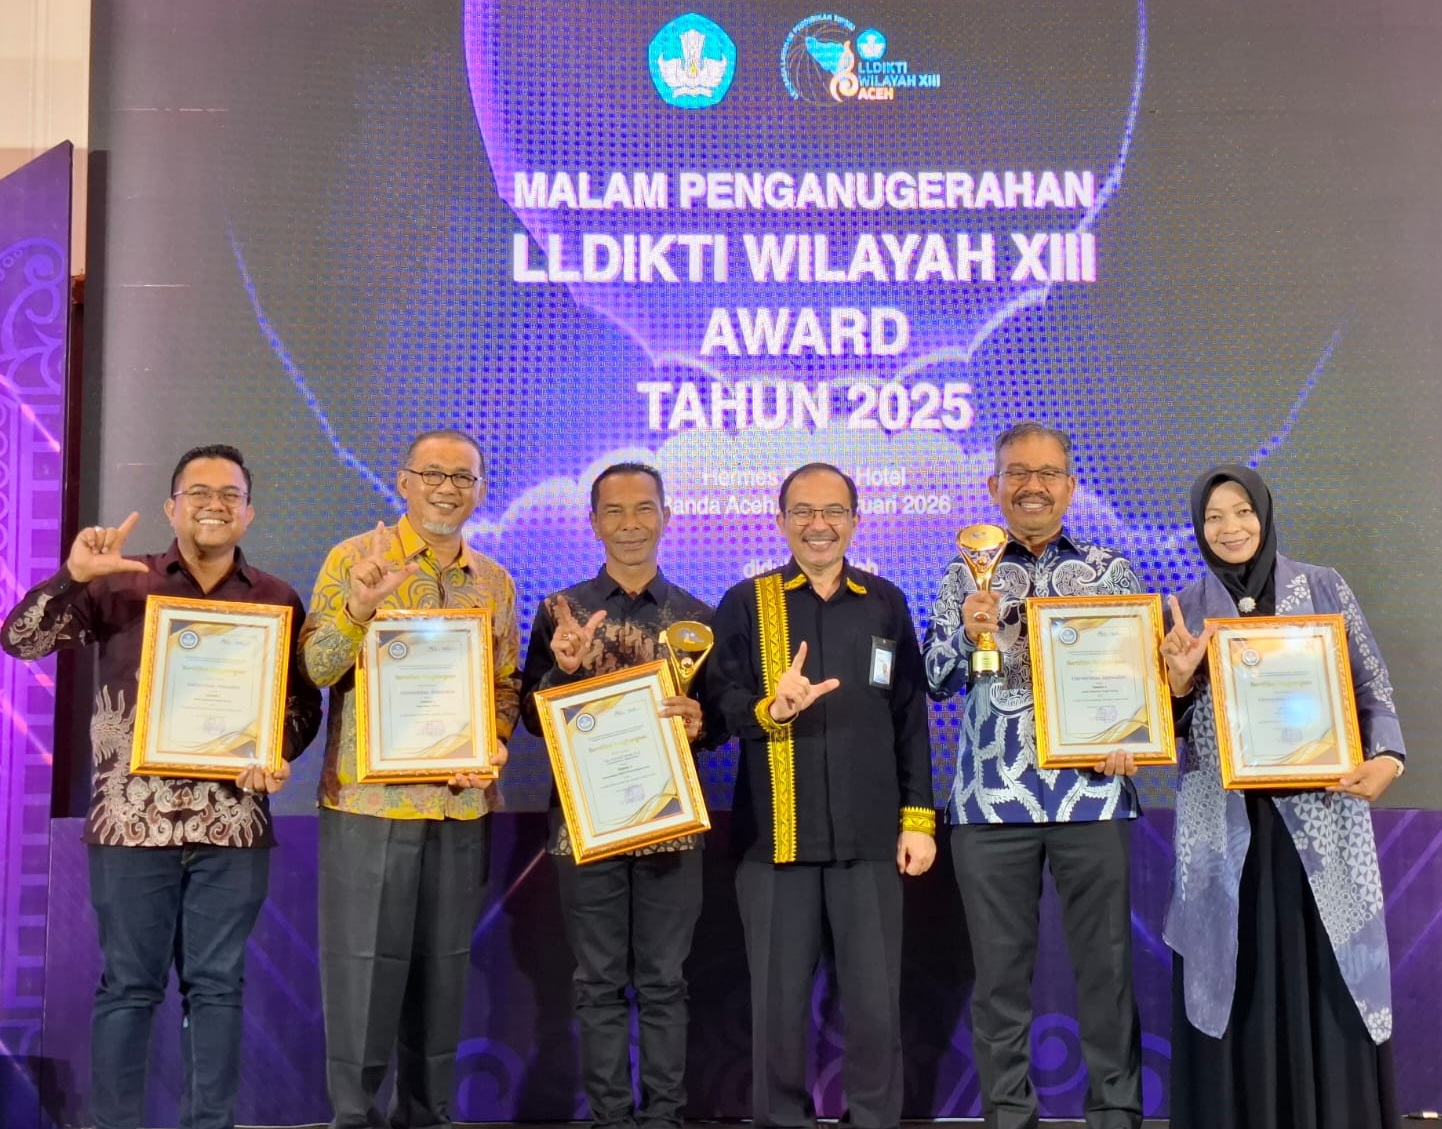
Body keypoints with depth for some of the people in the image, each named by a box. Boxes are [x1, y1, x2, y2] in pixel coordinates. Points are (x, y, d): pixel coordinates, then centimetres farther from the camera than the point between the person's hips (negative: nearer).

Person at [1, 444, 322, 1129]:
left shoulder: (277, 600, 7)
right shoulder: (121, 583, 3)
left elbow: (304, 700, 10)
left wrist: (278, 755, -9)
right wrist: (74, 574, -17)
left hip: (233, 822, 1)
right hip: (133, 818, -1)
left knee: (217, 985, 8)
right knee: (128, 984, 6)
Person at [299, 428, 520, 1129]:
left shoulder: (494, 583, 10)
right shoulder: (353, 560, -2)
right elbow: (314, 668, -8)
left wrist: (492, 743, -5)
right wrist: (360, 606, -25)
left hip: (461, 802, 4)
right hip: (368, 797, -4)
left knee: (442, 968, 11)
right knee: (363, 964, -1)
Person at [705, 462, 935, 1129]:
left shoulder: (886, 603, 9)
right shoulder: (745, 603, 5)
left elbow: (912, 717, 9)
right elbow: (718, 703, -2)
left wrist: (919, 816, 5)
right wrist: (770, 710, -22)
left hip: (870, 834, 1)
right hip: (775, 834, -1)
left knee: (875, 998, 5)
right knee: (778, 997, 7)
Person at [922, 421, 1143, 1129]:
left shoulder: (1110, 569, 9)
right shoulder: (967, 574, 8)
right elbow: (935, 680, 4)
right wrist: (967, 634, -16)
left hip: (1094, 793, 0)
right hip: (991, 798, 0)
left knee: (1106, 963, 5)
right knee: (999, 970, 6)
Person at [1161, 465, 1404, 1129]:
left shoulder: (1323, 587, 6)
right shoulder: (1184, 610, 8)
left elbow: (1373, 688, 4)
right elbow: (1168, 726, 8)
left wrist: (1386, 758, -13)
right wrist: (1178, 680, -11)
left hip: (1321, 814, 0)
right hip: (1225, 823, 1)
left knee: (1328, 976, 0)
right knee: (1232, 982, 2)